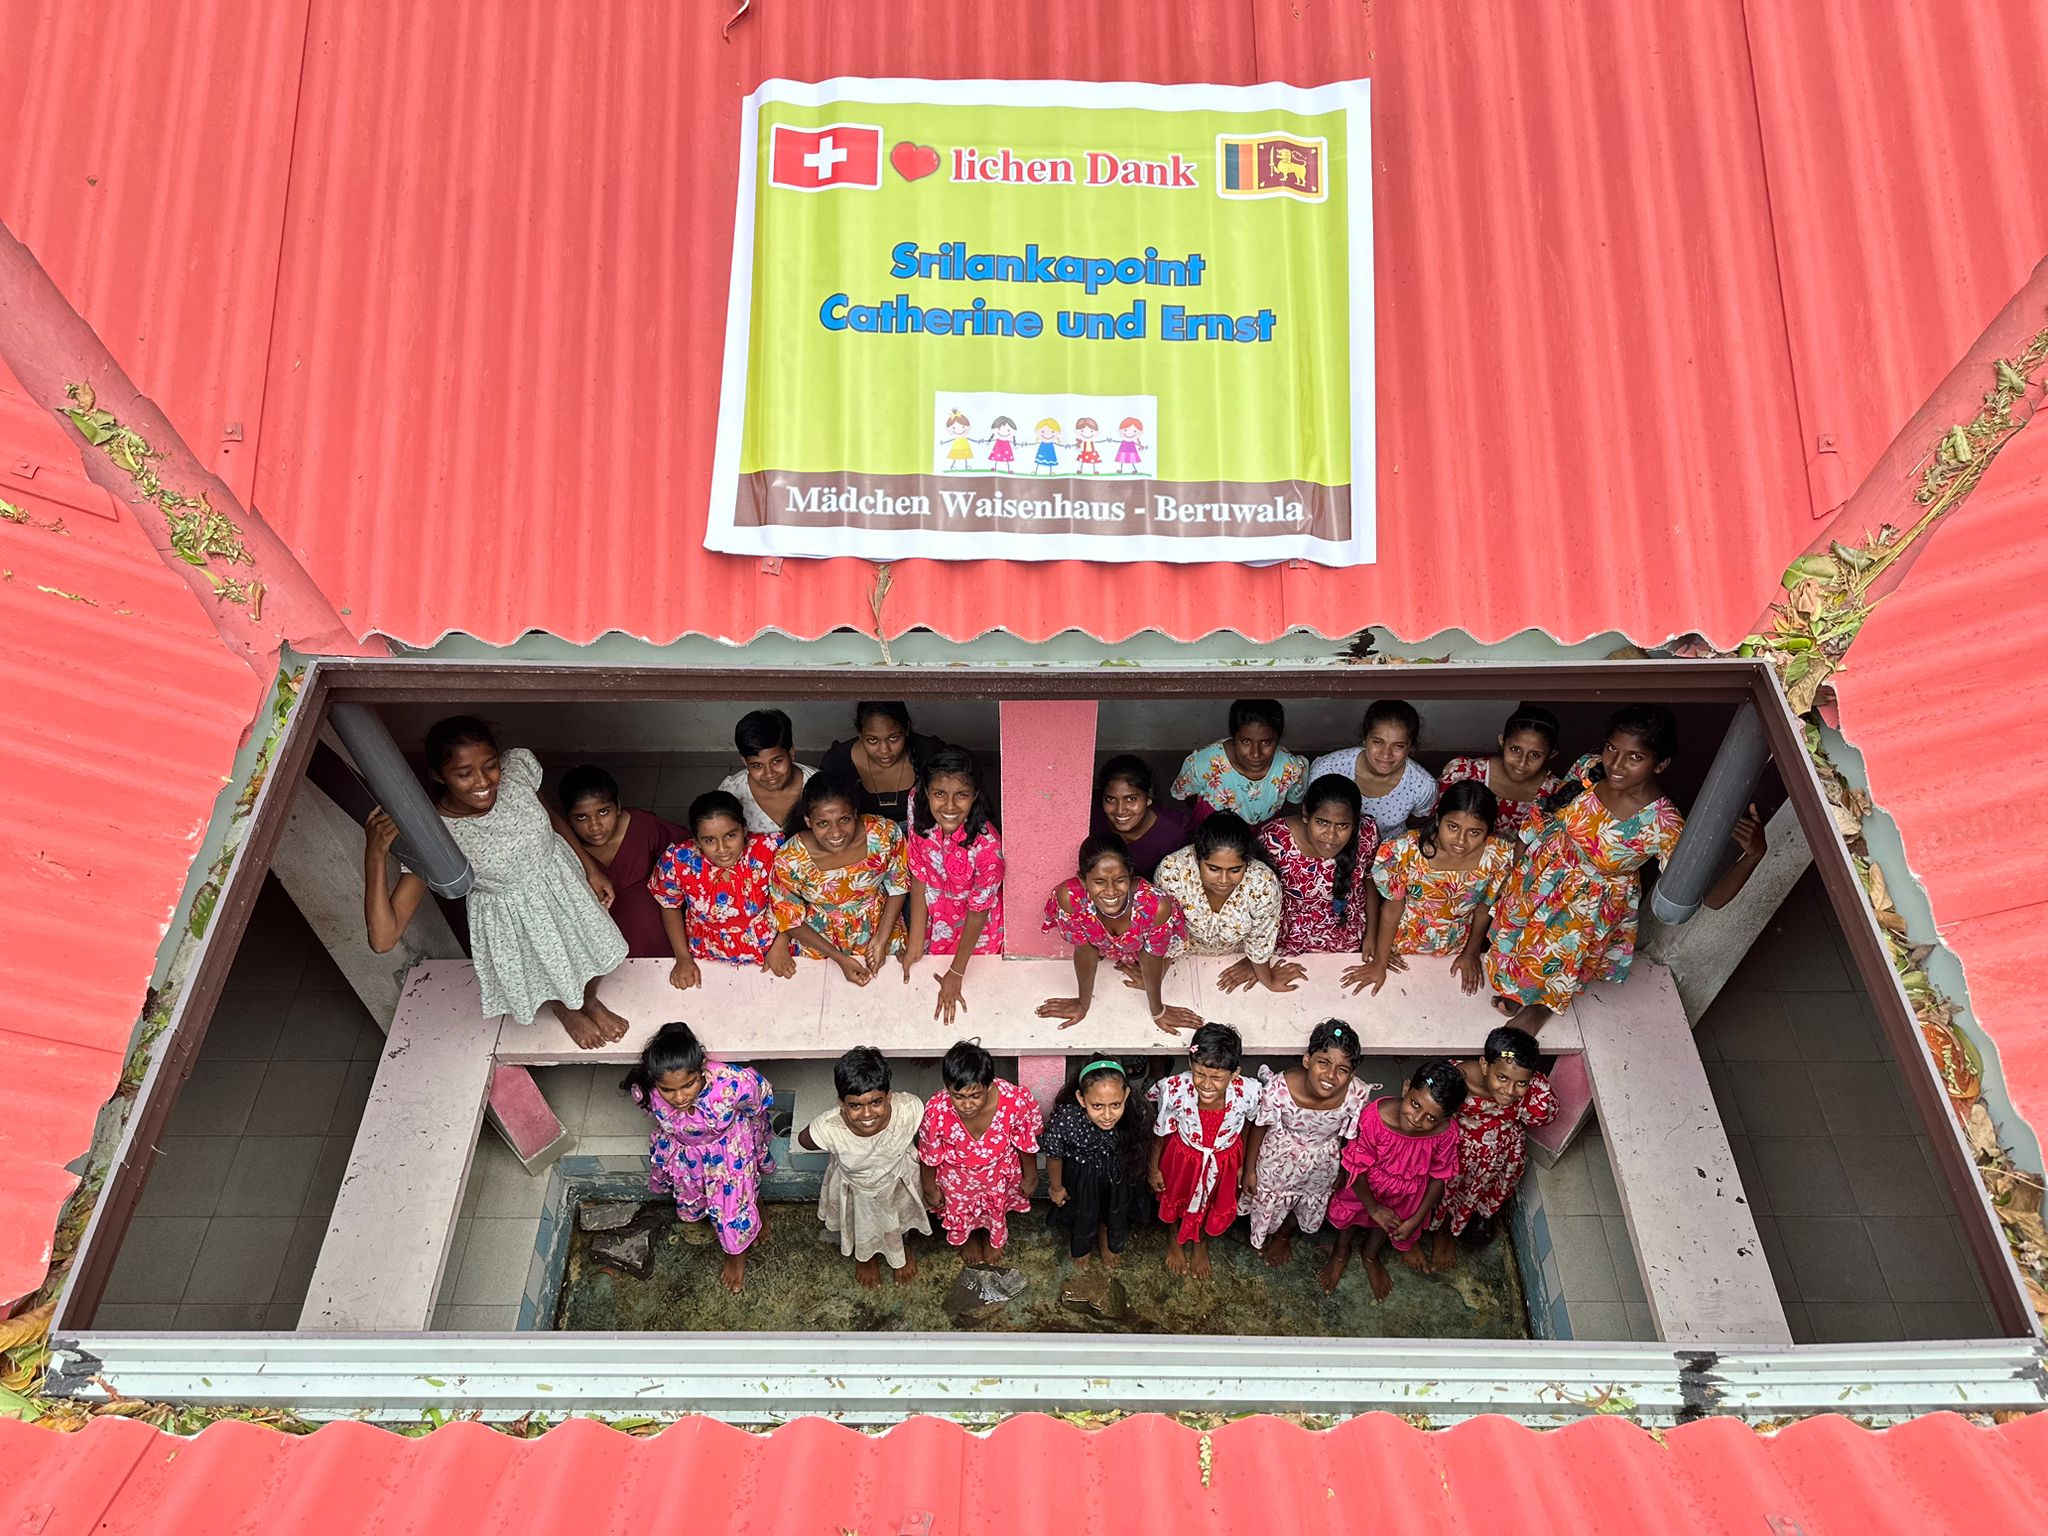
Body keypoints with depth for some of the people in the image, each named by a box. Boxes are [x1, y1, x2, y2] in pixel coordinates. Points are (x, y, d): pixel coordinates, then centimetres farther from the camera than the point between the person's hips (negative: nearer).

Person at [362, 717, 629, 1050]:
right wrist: (374, 854, -48)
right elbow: (383, 939, -39)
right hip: (514, 917, -3)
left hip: (563, 879, 3)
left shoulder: (518, 766, -27)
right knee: (548, 978, 24)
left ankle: (590, 1001, 63)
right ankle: (567, 1012, 63)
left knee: (594, 950, 26)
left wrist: (591, 867, 3)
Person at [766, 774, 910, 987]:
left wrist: (881, 940, -14)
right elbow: (790, 919, -12)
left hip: (881, 929, 1)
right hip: (818, 943, -1)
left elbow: (898, 888, -7)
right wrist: (839, 958, -16)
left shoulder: (885, 834, -25)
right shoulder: (790, 858, -26)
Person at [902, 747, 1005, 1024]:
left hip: (974, 931, -3)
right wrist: (915, 940, -9)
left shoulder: (987, 845, -39)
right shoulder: (919, 820, -27)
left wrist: (956, 973, -14)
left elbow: (978, 911, -25)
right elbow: (919, 877, -13)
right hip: (933, 917, 3)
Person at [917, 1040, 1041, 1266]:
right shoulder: (936, 1111, -40)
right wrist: (930, 1188, 0)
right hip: (957, 1177, -1)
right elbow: (929, 1154, -17)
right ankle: (968, 1238, 66)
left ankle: (992, 1236, 67)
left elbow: (1027, 1143, -17)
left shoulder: (1015, 1102, -40)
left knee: (997, 1207, 31)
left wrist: (1030, 1176, 0)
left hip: (999, 1172, 1)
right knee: (960, 1208, 30)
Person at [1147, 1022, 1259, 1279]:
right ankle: (1176, 1240, 64)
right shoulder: (1175, 1090, -38)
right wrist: (1154, 1168, -1)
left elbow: (1250, 1126, -11)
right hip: (1183, 1157, -1)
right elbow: (1159, 1132, -15)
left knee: (1215, 1204, 30)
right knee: (1176, 1198, 29)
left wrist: (1243, 1164, 4)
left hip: (1224, 1160, 1)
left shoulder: (1248, 1093, -37)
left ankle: (1201, 1243, 64)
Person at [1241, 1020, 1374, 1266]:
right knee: (1270, 1202, 26)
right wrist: (1249, 1170, -5)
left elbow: (1349, 1138, -11)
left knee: (1310, 1205, 31)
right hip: (1279, 1162, -2)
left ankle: (1283, 1236, 66)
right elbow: (1258, 1127, -18)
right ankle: (1264, 1235, 63)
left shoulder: (1356, 1097, -33)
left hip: (1321, 1168, 2)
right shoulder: (1279, 1088, -38)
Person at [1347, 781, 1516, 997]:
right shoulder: (1407, 851, -31)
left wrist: (1471, 954, 6)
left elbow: (1484, 909, -8)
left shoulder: (1499, 857, -26)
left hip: (1453, 954, 2)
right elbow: (1392, 908, -17)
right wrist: (1379, 964, -9)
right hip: (1401, 952, -2)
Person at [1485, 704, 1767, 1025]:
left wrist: (1754, 855, -50)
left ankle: (1540, 1005, 47)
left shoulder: (1663, 825, -35)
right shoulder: (1589, 767, -22)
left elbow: (1711, 896, -34)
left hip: (1590, 909, -4)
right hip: (1541, 875, 4)